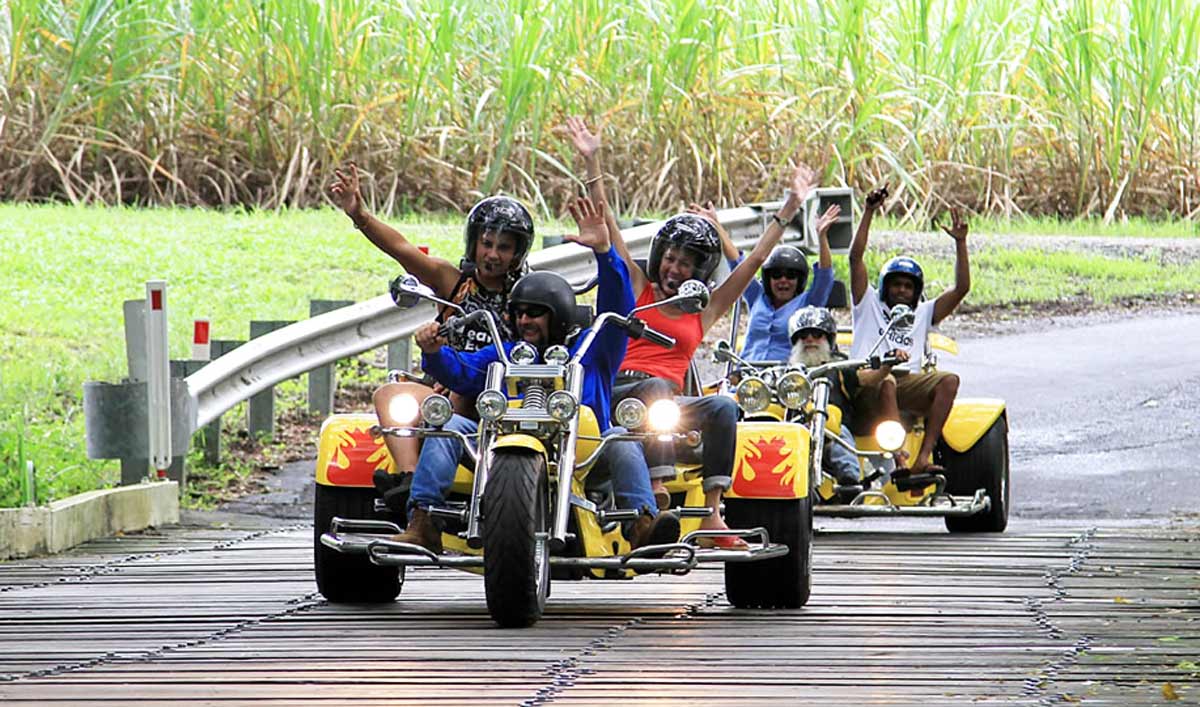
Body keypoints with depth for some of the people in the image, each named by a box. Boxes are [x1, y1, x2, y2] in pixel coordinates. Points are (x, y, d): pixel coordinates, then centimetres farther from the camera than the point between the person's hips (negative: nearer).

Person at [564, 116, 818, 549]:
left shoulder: (705, 311, 21)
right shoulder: (637, 290, 16)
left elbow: (755, 260, 20)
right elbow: (606, 227, 10)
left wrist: (790, 209, 17)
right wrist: (592, 163, 4)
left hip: (668, 401, 3)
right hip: (617, 394, -3)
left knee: (723, 408, -25)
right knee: (656, 386, -36)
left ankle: (712, 516, -31)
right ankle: (657, 487, -51)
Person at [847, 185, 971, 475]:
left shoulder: (922, 314, 32)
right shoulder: (869, 305, 25)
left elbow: (961, 288, 23)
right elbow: (856, 257, 15)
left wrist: (960, 244, 15)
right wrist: (868, 213, 9)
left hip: (908, 382, 3)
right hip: (867, 383, -3)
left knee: (948, 381, -27)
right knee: (886, 382, -39)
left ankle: (922, 458, -37)